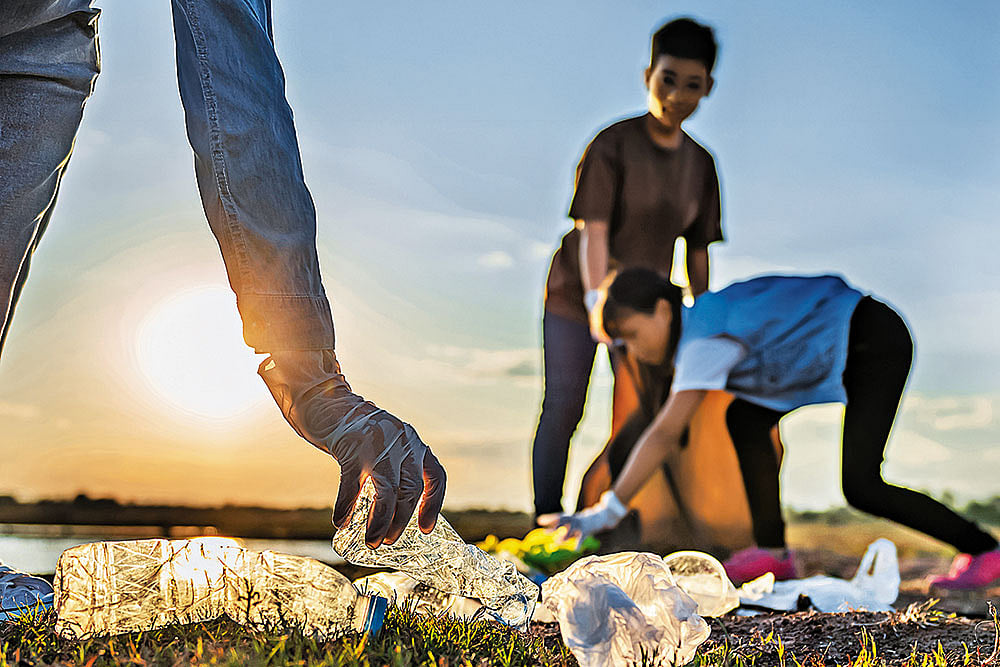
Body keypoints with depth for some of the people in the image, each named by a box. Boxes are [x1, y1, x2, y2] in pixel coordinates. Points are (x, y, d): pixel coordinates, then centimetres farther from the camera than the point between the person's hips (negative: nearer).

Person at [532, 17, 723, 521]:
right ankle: (546, 520, 10)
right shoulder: (612, 144, -16)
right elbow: (592, 230, -25)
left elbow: (697, 250, 5)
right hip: (577, 291, -4)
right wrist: (597, 301, -38)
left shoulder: (701, 164, 0)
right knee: (563, 408, -2)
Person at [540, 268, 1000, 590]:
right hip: (839, 347, 10)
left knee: (860, 486, -15)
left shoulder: (706, 341, -25)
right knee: (746, 419, 4)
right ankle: (773, 551, 9)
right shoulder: (695, 328, 4)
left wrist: (606, 512, -35)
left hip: (875, 340, -10)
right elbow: (672, 436, 14)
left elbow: (665, 434, -33)